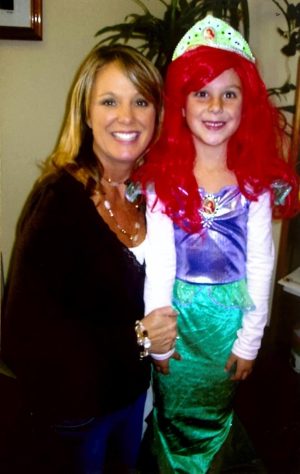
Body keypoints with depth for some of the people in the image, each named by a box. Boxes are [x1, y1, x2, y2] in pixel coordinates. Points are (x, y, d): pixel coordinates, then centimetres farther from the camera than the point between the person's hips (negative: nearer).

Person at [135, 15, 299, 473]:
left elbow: (260, 265, -6)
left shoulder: (256, 181, -10)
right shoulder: (161, 176, -14)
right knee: (175, 411, 19)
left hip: (231, 315, 2)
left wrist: (250, 340, -4)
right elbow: (158, 264, -12)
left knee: (215, 417, 21)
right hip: (177, 312, -1)